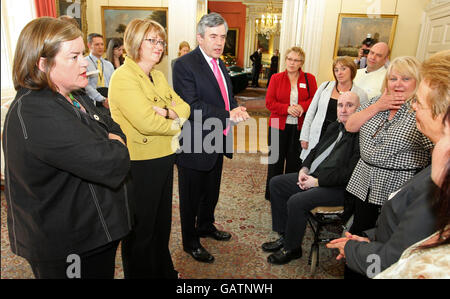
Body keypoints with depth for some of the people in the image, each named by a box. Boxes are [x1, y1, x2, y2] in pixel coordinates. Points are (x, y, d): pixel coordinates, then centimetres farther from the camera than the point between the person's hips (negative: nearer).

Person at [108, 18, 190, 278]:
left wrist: (168, 112, -15)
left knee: (162, 220, 23)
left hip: (164, 158, 9)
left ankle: (163, 270, 43)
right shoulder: (124, 76, -16)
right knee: (141, 228, 11)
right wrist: (176, 126, -10)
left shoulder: (158, 75, 11)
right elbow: (146, 122, -27)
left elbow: (184, 108, 7)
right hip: (140, 164, -8)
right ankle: (140, 273, 34)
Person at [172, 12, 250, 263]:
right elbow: (192, 107, -24)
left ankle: (206, 226, 48)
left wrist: (236, 109, -6)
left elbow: (227, 96, 17)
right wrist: (228, 116, -25)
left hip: (217, 143, 8)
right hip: (195, 145, -8)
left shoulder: (220, 64, 11)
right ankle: (190, 242, 30)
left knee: (211, 191, 24)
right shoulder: (185, 65, -16)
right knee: (192, 197, 10)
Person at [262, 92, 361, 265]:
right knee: (276, 183, 5)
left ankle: (292, 249, -1)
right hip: (313, 176, 10)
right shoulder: (334, 127, 10)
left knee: (296, 202, -27)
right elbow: (316, 150, 20)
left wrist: (317, 181, -18)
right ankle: (284, 236, 13)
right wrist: (305, 169, 2)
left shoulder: (361, 135, -18)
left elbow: (349, 173, -23)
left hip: (339, 188, -10)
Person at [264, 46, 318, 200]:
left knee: (294, 161, 6)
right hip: (278, 125, 0)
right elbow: (269, 102, -3)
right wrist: (287, 108, -18)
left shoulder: (309, 79, 6)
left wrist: (302, 106, -18)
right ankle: (272, 195, 21)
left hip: (300, 127, 1)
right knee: (276, 160, 6)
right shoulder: (276, 78, 4)